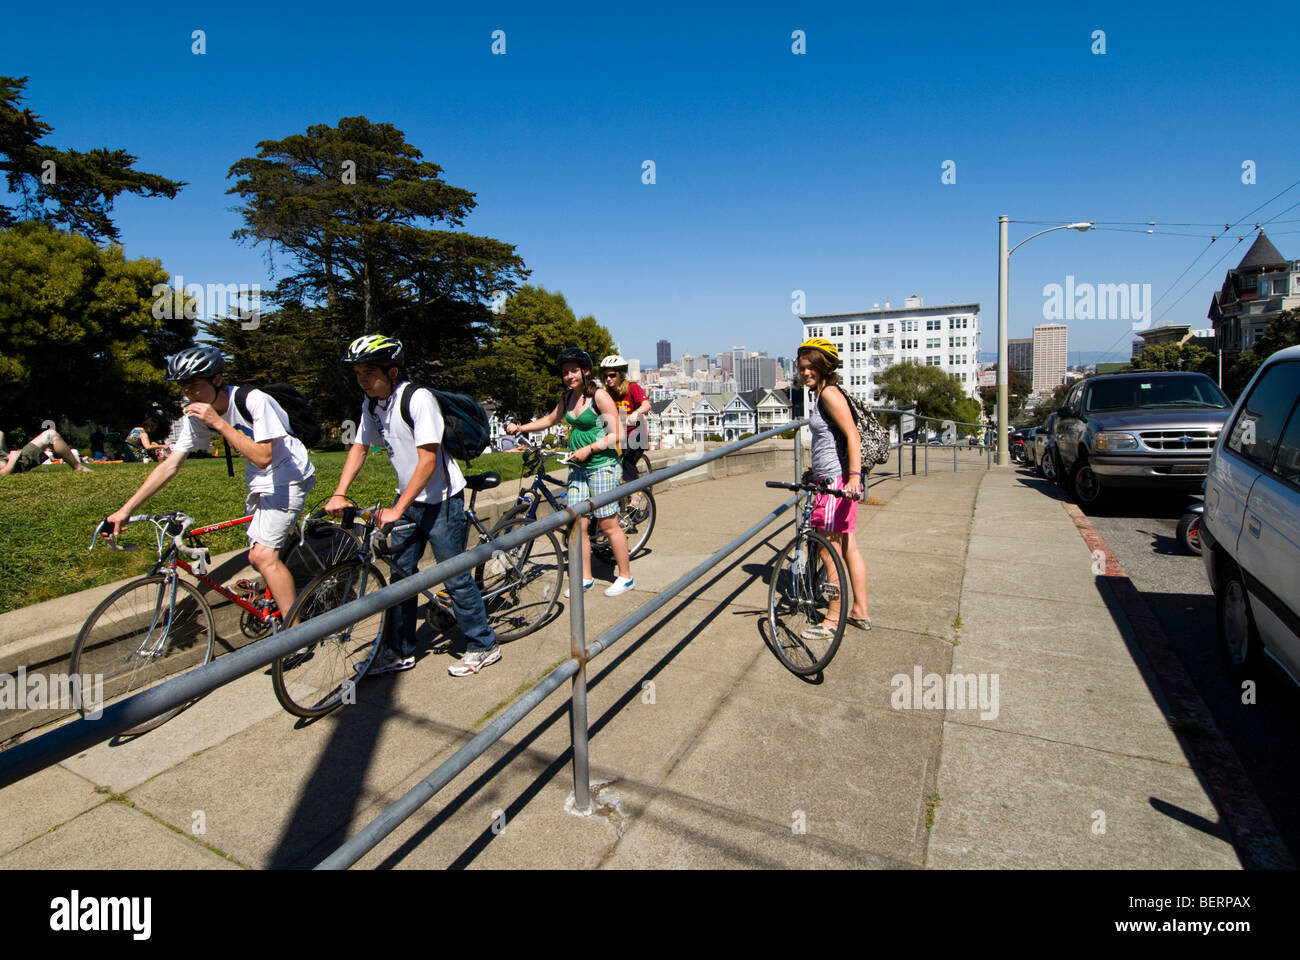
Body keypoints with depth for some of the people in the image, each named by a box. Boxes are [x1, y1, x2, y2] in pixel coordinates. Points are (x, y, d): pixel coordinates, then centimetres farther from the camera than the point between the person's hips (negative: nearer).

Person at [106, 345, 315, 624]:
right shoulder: (197, 414, -3)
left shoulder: (254, 400, -24)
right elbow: (170, 465, -1)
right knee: (257, 557, 12)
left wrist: (219, 423, -32)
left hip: (288, 477, -8)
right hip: (258, 483, 8)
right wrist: (126, 510, -6)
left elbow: (263, 457, -30)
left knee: (264, 555, -19)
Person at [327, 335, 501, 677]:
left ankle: (484, 646, 15)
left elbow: (428, 461, -24)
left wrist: (397, 510, -24)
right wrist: (339, 494, 0)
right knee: (401, 572, 12)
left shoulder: (418, 398, -22)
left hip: (440, 499, -8)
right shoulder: (372, 404, 2)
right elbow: (360, 448, 12)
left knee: (454, 576, -1)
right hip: (408, 498, 8)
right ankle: (400, 651, 26)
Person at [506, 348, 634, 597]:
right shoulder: (568, 397, 10)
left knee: (608, 525, -1)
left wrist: (588, 449, -18)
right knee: (578, 525, 5)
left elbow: (617, 433, -15)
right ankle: (585, 578, 18)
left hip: (601, 466, -7)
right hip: (578, 467, 7)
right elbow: (550, 420, 26)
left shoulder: (599, 396, -11)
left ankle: (625, 577, 14)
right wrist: (520, 428, 16)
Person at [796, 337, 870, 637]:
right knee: (848, 547, 14)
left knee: (830, 551, -3)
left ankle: (833, 619, 8)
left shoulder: (829, 392, -13)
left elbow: (853, 435, -21)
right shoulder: (820, 394, 17)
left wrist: (854, 476, -29)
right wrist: (816, 473, 33)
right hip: (832, 480, 10)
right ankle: (860, 612, 23)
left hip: (837, 481, -10)